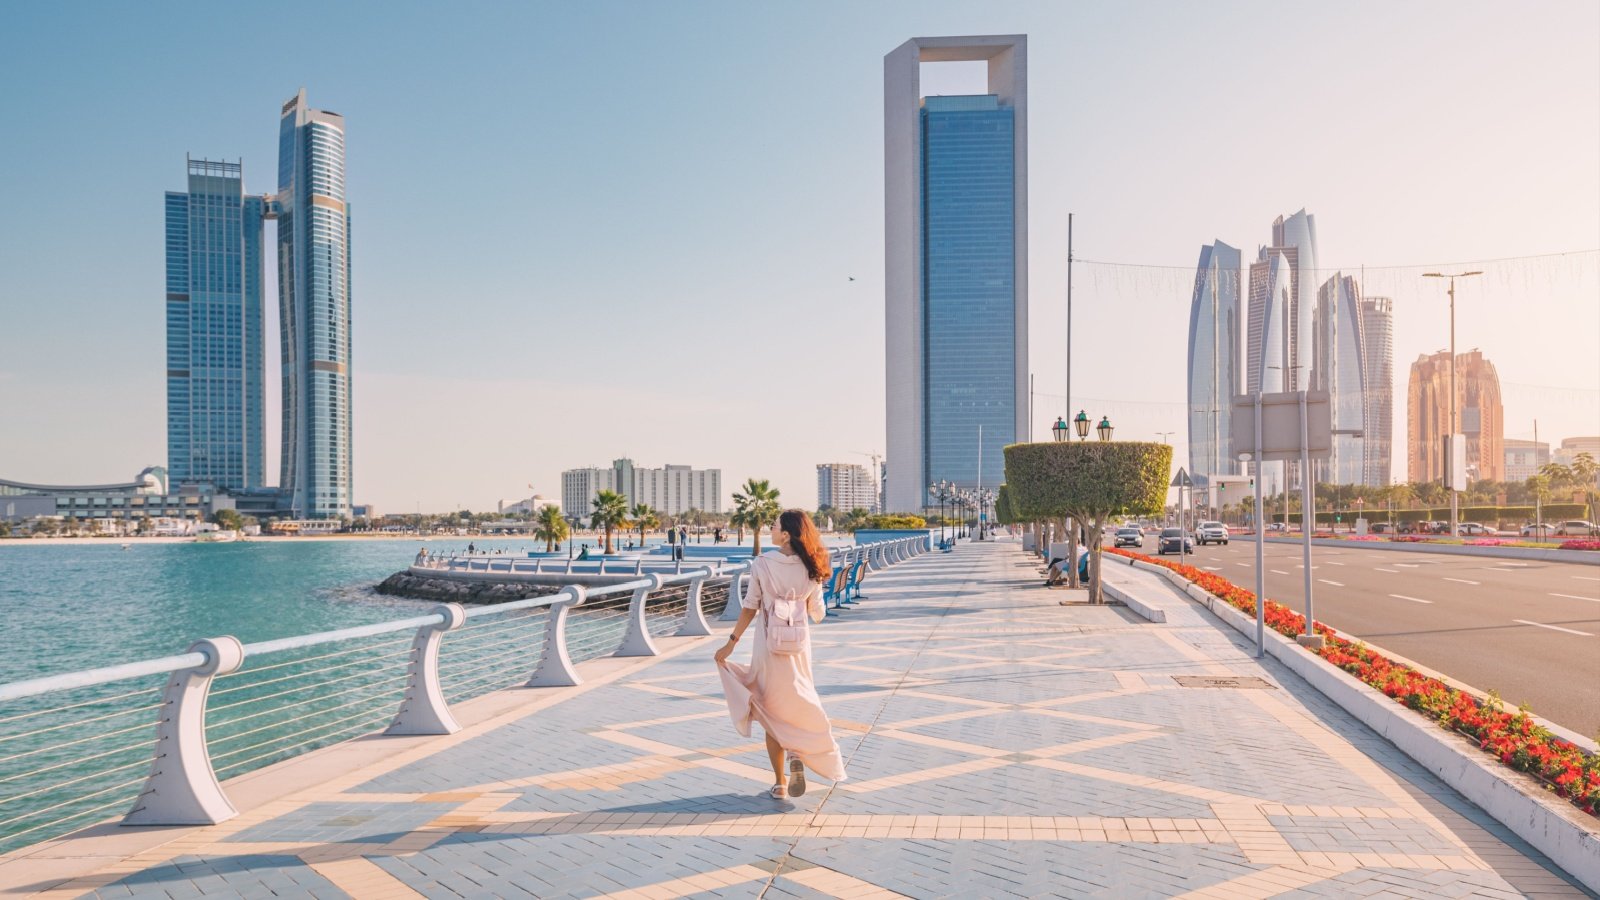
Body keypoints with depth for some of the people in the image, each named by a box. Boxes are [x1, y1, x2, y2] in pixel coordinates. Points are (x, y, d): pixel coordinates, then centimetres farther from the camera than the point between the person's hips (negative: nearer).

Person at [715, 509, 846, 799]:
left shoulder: (761, 564, -11)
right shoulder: (810, 568, -5)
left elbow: (750, 608, -9)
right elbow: (817, 613, 1)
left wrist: (731, 643, 0)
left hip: (768, 645, -2)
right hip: (798, 645, 2)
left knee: (772, 711, 11)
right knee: (798, 703, 22)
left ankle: (780, 783, 15)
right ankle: (797, 754, -2)